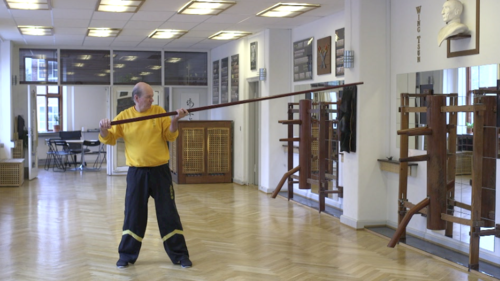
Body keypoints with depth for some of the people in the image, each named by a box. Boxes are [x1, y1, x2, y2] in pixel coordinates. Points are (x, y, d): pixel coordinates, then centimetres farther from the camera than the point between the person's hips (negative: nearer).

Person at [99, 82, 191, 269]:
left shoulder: (159, 111, 0)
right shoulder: (124, 116, 1)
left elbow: (170, 136, -2)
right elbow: (110, 139, 4)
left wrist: (174, 121, -19)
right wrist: (104, 130, -16)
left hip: (160, 171, 0)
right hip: (136, 173, 0)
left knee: (168, 214, 4)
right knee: (133, 215, 7)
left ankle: (179, 255, 14)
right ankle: (127, 255, 22)